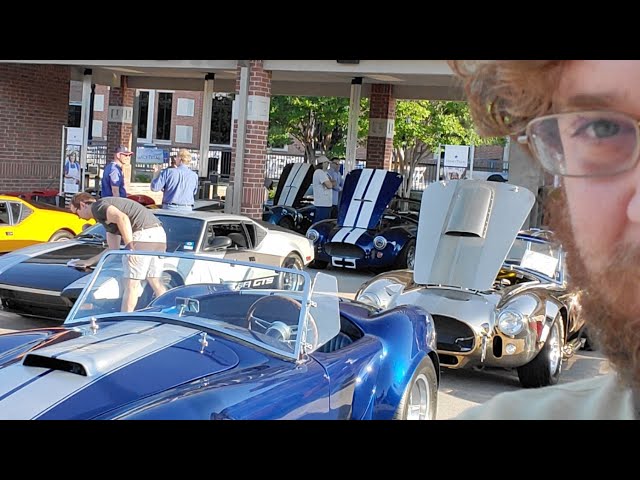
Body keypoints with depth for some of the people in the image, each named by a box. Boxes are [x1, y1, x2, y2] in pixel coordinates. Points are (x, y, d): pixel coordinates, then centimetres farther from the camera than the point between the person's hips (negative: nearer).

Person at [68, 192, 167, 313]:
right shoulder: (105, 212, 30)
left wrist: (129, 247, -21)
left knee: (131, 283, -3)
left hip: (144, 235, -10)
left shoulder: (97, 207, 1)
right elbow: (113, 249, 30)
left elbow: (122, 218, -19)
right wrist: (89, 262, 34)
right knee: (156, 283, 16)